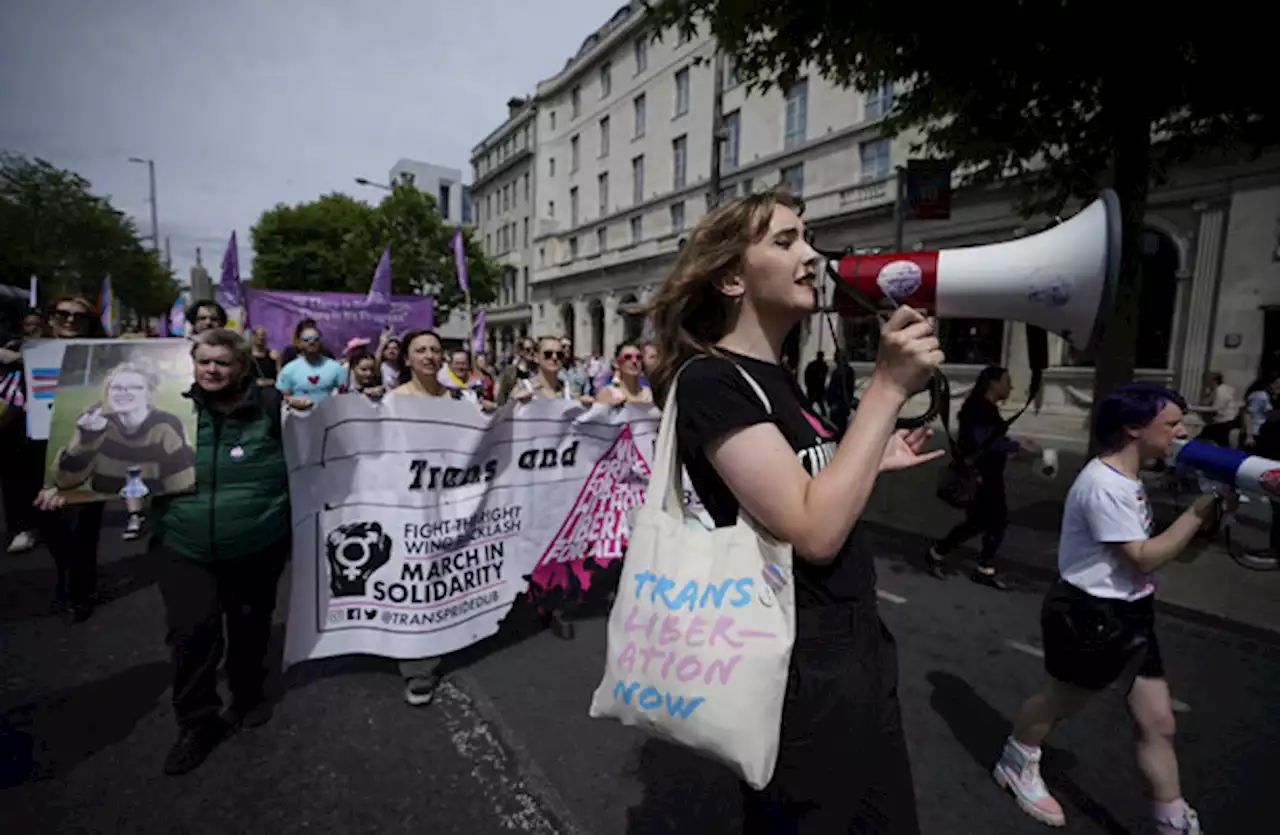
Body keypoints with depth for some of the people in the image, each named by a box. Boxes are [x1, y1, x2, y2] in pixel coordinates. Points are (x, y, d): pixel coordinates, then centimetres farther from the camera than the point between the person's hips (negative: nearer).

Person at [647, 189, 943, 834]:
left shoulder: (779, 377, 9)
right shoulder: (710, 381, -20)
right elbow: (813, 531, -28)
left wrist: (874, 462, 6)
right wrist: (889, 387, -24)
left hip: (859, 646, 9)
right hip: (799, 670, -8)